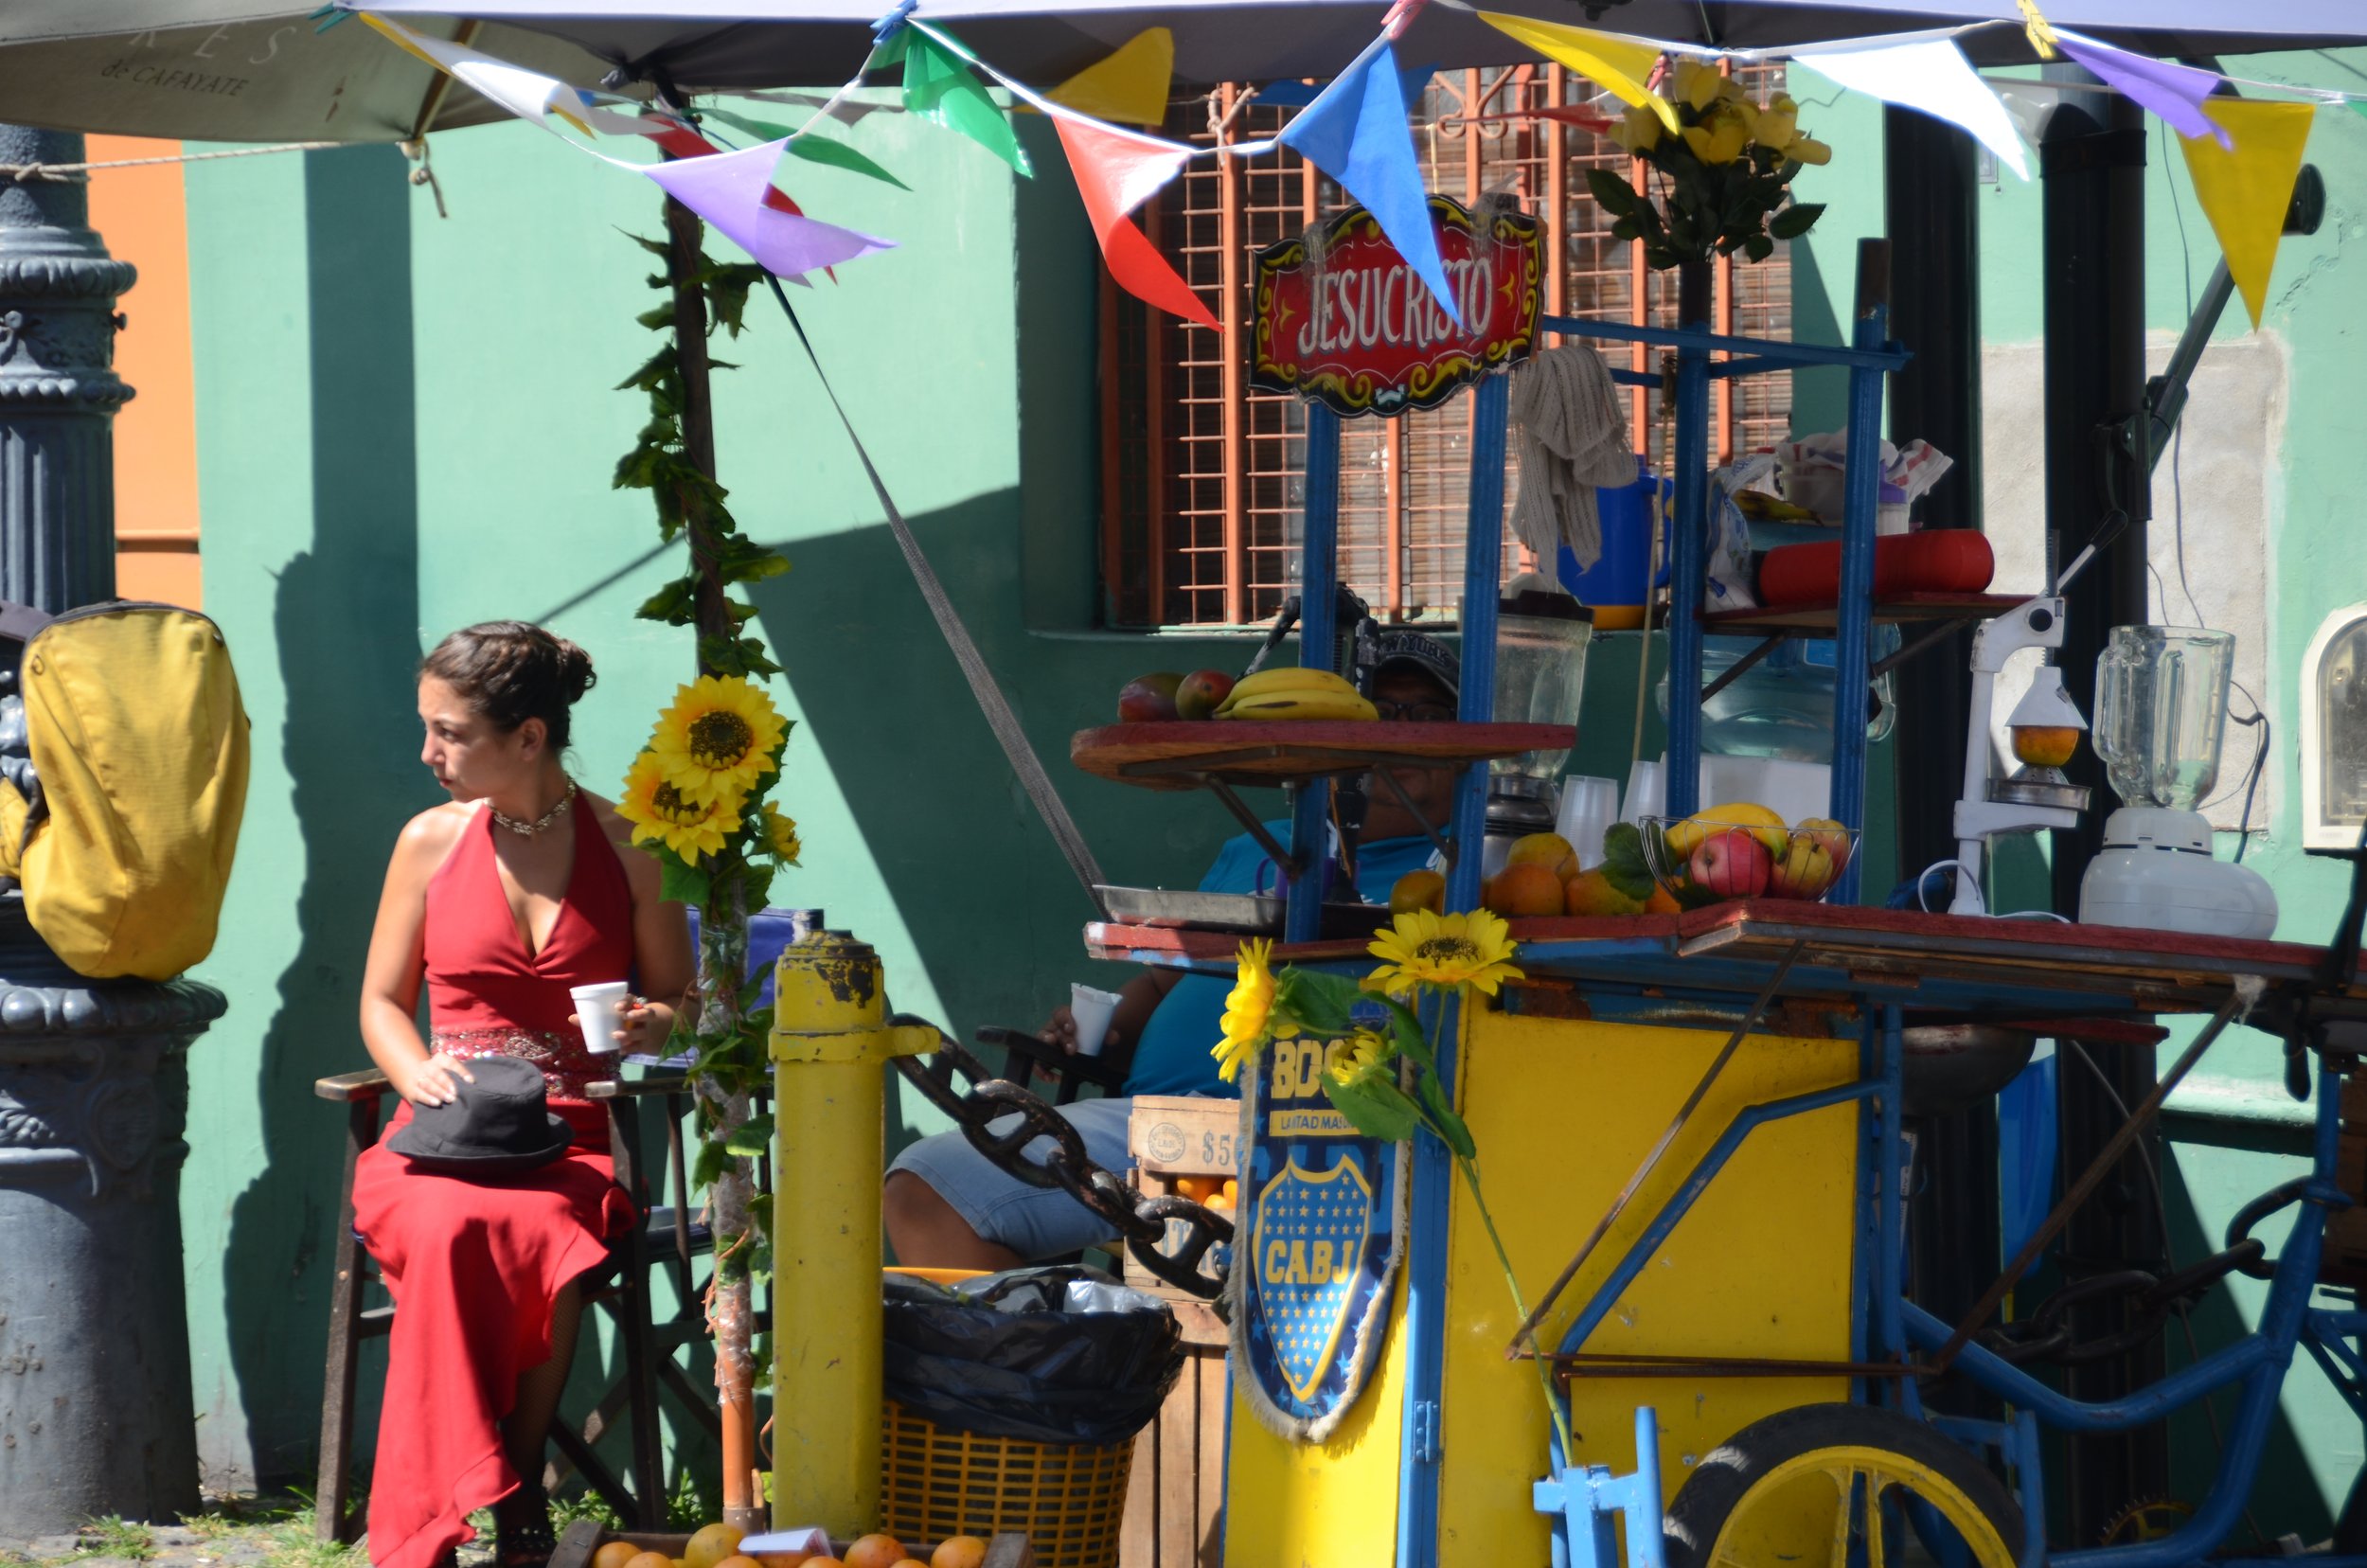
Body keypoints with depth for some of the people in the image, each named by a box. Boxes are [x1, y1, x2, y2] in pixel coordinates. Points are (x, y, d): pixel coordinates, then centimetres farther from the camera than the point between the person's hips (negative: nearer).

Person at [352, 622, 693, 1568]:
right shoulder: (432, 842, 9)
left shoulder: (625, 848, 6)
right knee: (451, 1225, -37)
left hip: (567, 1137, -1)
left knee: (539, 1229, -38)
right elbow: (382, 1002, 16)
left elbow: (676, 999, 15)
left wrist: (653, 1027, -9)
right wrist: (420, 1074, -6)